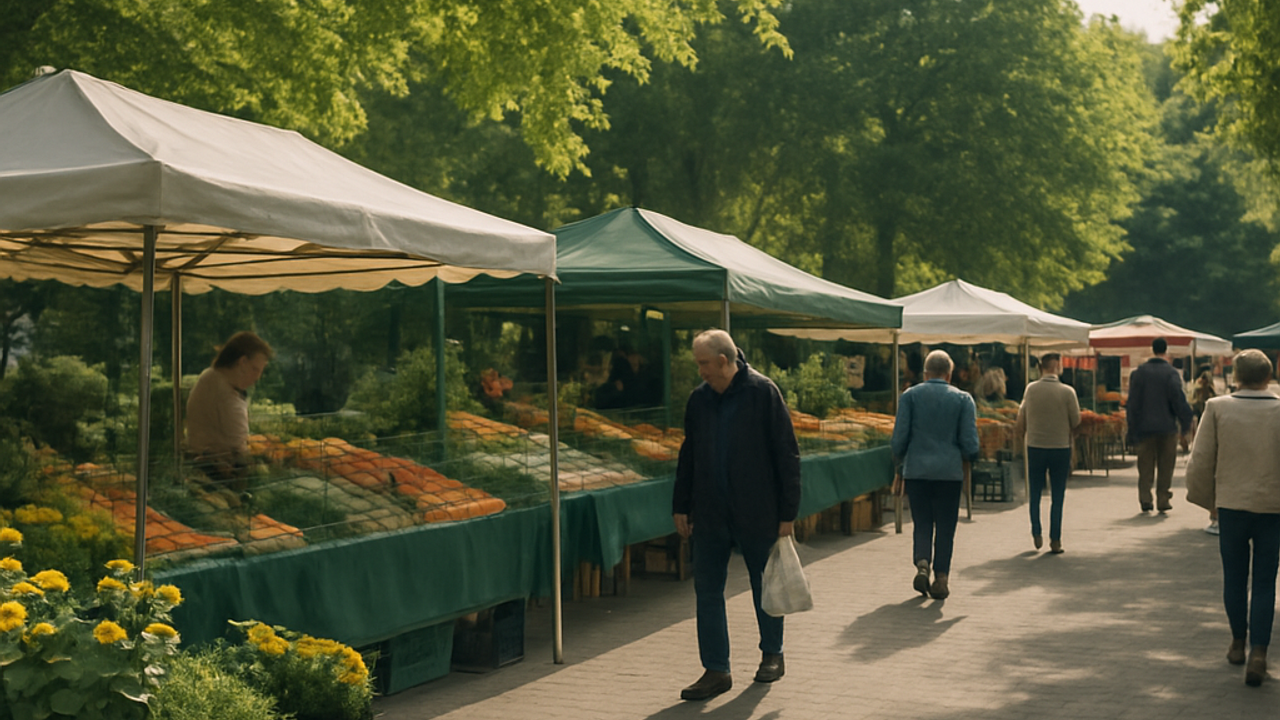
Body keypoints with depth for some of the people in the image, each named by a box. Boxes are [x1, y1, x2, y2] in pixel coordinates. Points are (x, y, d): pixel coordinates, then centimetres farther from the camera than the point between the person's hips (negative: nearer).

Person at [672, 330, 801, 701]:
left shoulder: (762, 392, -10)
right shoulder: (699, 399, 5)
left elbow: (787, 454, -8)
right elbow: (688, 457, 15)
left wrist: (787, 512, -10)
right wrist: (681, 506, 11)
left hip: (756, 515, -4)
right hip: (710, 514, 4)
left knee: (765, 587, 11)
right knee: (707, 590, 1)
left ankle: (772, 655, 31)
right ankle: (716, 671, 7)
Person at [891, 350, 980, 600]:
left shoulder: (909, 396, 2)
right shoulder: (963, 399, 2)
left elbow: (899, 438, -2)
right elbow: (970, 444, -3)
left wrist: (899, 469, 10)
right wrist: (969, 460, 19)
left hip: (916, 470, 1)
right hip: (950, 472, 0)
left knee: (922, 524, 10)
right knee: (945, 527, 7)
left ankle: (922, 565, -12)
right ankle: (941, 579, 5)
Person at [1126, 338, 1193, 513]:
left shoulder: (1138, 372, 2)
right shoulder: (1171, 373, -7)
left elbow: (1132, 402, 4)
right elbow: (1179, 401, -9)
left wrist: (1133, 429, 8)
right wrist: (1186, 426, -1)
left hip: (1145, 427, 2)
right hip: (1167, 427, -2)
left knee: (1145, 466, 7)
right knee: (1165, 466, 6)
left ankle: (1145, 499, -3)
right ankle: (1163, 501, 6)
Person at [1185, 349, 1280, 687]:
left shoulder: (1217, 408, -6)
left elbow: (1200, 462, -4)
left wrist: (1205, 499, 12)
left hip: (1232, 505, 1)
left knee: (1234, 579, 17)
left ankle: (1238, 644, 30)